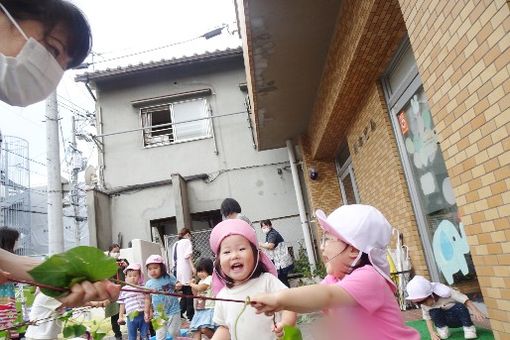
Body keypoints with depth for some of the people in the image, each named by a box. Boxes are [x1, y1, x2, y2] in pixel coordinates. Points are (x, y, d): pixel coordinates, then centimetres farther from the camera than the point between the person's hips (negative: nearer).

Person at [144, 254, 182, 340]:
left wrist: (178, 287, -20)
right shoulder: (149, 284, -3)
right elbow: (148, 299, 6)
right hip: (158, 314, 2)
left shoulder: (169, 277, -9)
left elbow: (177, 287, 3)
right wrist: (146, 313, 6)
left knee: (174, 333, 7)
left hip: (173, 311, -2)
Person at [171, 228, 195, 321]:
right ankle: (190, 314, -1)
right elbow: (187, 255, -13)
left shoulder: (175, 244, 21)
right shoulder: (187, 241, 1)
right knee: (189, 293, -2)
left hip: (176, 269, 7)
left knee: (184, 293, 11)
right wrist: (193, 267, -17)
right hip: (185, 269, -7)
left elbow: (174, 258, 17)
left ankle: (181, 313, 10)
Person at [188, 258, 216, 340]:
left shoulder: (210, 278, -10)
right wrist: (193, 286, 8)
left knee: (204, 329, -27)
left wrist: (192, 284, 0)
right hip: (199, 309, 9)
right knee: (196, 330, 3)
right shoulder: (201, 281, 18)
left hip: (208, 309, -9)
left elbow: (200, 288, -18)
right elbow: (196, 294, 24)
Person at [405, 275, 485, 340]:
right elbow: (428, 319, -5)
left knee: (460, 306, -35)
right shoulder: (424, 305, -13)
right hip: (447, 321, 3)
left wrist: (475, 311, -43)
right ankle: (442, 329, -5)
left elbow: (466, 300, -29)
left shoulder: (446, 293, -28)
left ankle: (469, 328, -18)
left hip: (460, 318, -3)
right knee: (433, 312, -27)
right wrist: (432, 333, -20)